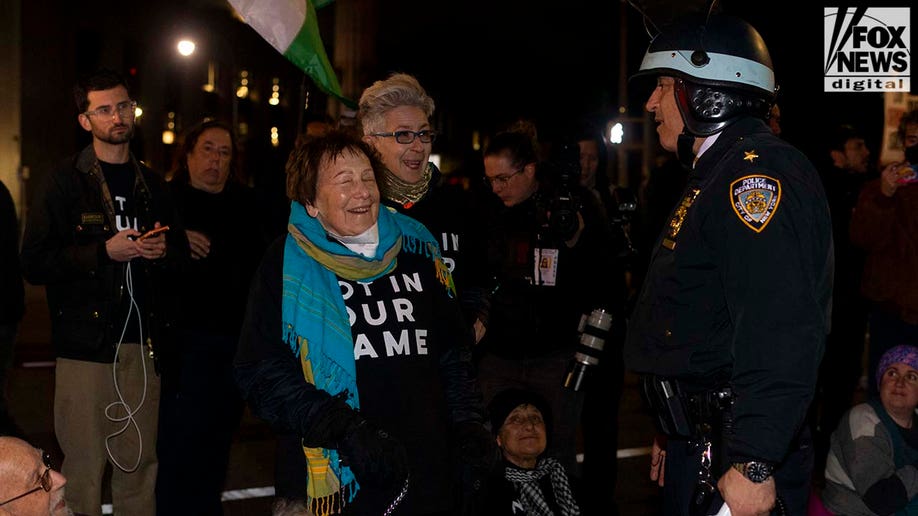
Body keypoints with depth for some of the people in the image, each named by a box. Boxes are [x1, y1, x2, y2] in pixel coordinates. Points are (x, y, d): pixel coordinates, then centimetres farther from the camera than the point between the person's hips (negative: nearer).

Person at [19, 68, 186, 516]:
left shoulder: (151, 185, 16)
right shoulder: (64, 182, 1)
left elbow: (180, 251, 22)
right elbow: (34, 263, -7)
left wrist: (163, 250, 0)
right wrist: (105, 251, -16)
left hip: (142, 344, 4)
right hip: (86, 343, -4)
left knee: (139, 463, 8)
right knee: (83, 467, -3)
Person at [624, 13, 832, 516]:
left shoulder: (758, 171, -17)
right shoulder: (717, 174, 17)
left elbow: (780, 333, -27)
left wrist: (752, 465, -29)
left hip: (737, 457, -10)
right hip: (697, 445, 10)